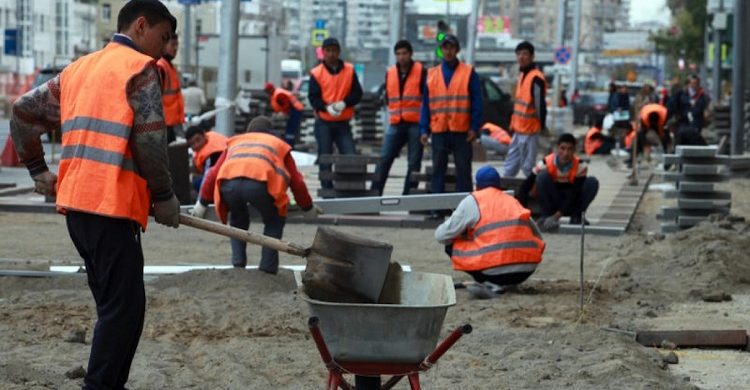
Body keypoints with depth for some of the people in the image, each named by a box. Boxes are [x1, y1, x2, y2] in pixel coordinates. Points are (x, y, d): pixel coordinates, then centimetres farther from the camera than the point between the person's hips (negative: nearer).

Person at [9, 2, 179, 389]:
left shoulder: (79, 68, 19)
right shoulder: (140, 67, -5)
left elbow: (23, 111, 20)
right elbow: (150, 139, -13)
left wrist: (37, 170, 25)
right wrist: (164, 196, -3)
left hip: (75, 202, 8)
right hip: (111, 205, -8)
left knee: (114, 305, 16)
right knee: (124, 308, -6)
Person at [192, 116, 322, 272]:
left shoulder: (235, 141, 39)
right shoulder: (279, 144, 35)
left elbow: (213, 174, 31)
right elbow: (296, 181, 33)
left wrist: (203, 202, 38)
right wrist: (308, 207, 46)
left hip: (229, 183, 2)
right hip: (260, 183, -2)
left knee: (238, 220, 31)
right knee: (274, 222, 23)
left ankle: (238, 264, 17)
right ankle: (267, 268, 11)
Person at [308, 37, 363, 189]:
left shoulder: (349, 70, 5)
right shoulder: (317, 73, -1)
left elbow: (357, 93, 1)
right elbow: (313, 97, -6)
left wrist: (344, 103, -17)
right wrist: (327, 107, -24)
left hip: (343, 123, 1)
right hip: (324, 123, -1)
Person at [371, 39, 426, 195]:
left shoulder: (421, 72, -3)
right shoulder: (390, 73, 11)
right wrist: (394, 111, 11)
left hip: (415, 124, -4)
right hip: (396, 124, 4)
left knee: (414, 163, 0)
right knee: (384, 159, -3)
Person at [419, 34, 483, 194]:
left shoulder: (468, 72, 2)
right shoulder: (432, 74, 11)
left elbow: (477, 101, -2)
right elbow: (426, 104, 10)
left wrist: (474, 127, -10)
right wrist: (424, 129, 3)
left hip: (462, 131, -3)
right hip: (439, 131, 3)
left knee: (463, 169, 0)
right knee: (438, 170, 6)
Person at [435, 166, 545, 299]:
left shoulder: (472, 201, 9)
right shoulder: (512, 200, 24)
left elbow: (441, 236, 7)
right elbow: (538, 238, 22)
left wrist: (464, 235, 29)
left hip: (494, 270, -4)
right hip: (526, 271, 4)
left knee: (451, 246, 16)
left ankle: (491, 286, -3)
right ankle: (502, 284, 5)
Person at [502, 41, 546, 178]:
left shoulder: (536, 78, -18)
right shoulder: (523, 75, 12)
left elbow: (540, 105, -19)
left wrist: (542, 127, -18)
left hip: (529, 131, -10)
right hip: (519, 129, 10)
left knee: (528, 167, -3)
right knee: (510, 166, 15)